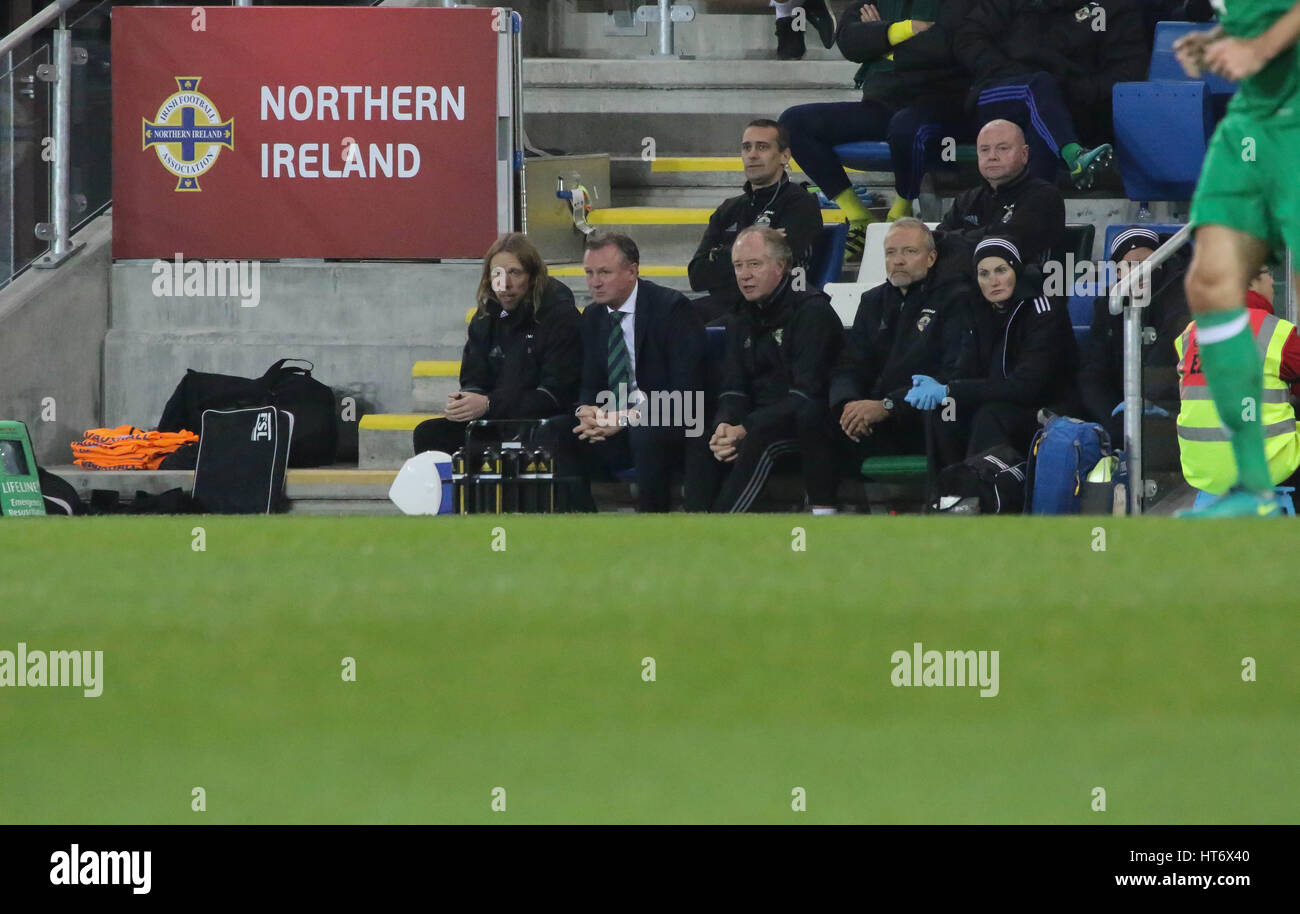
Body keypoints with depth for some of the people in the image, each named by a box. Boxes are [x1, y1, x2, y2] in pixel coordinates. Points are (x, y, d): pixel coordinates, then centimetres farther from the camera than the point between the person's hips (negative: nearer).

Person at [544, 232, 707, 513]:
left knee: (646, 435, -38)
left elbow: (686, 391, -16)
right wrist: (587, 411, -12)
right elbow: (590, 384, 14)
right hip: (616, 425, 6)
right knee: (554, 432, -16)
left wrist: (628, 417, -23)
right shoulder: (593, 316, 10)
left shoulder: (672, 308, -11)